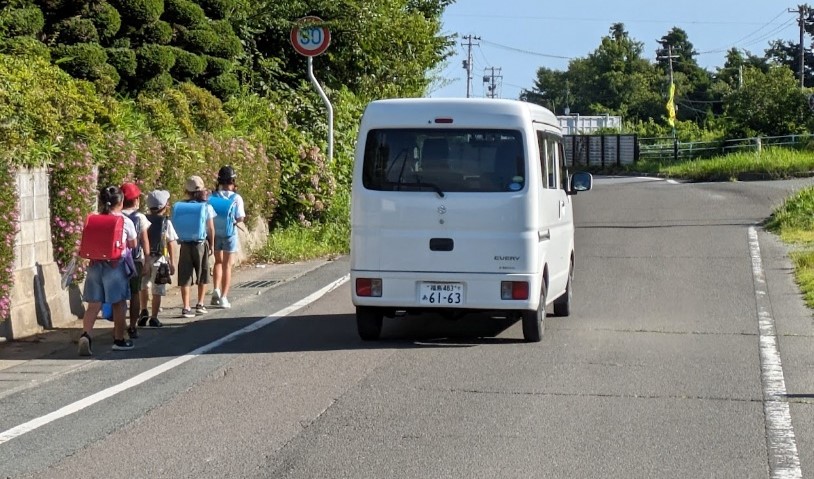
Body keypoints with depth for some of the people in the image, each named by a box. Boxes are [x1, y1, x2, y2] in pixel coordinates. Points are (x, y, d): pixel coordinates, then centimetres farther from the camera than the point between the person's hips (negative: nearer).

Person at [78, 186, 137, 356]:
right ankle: (119, 340, 20)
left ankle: (85, 334, -19)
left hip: (95, 265, 3)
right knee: (119, 304, 11)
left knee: (94, 304, 1)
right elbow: (133, 244, 9)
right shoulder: (125, 221, -4)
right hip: (116, 266, -3)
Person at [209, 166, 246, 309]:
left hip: (215, 233, 3)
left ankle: (216, 289, 5)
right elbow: (240, 218, -13)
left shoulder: (212, 197, -4)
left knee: (218, 262, 22)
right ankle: (223, 297, 4)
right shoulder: (236, 198, -12)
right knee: (227, 265, 6)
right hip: (229, 234, -3)